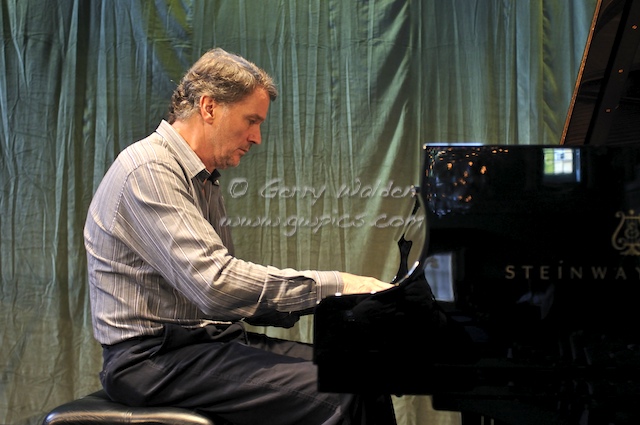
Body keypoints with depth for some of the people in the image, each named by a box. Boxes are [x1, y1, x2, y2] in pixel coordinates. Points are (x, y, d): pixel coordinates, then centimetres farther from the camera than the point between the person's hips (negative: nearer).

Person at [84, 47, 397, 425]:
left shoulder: (204, 181, 19)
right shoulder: (149, 170, -14)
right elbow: (215, 283, -25)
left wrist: (321, 302, 4)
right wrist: (333, 284, -20)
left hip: (204, 339, 9)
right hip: (153, 357, -9)